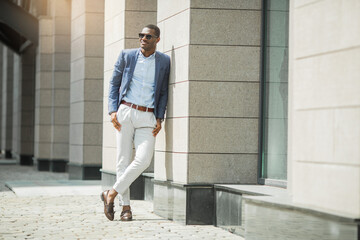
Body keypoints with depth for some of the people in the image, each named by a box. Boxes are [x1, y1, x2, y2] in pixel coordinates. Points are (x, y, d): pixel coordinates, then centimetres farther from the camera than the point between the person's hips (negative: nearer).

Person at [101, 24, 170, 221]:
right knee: (123, 160, -1)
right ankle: (125, 207, 6)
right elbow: (114, 83, 10)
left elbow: (164, 92, 9)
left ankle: (112, 194, -4)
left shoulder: (164, 61, 6)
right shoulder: (127, 56, 6)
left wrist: (159, 118, -1)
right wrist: (113, 111, -1)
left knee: (143, 159, -17)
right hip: (125, 112, 0)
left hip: (147, 117, 0)